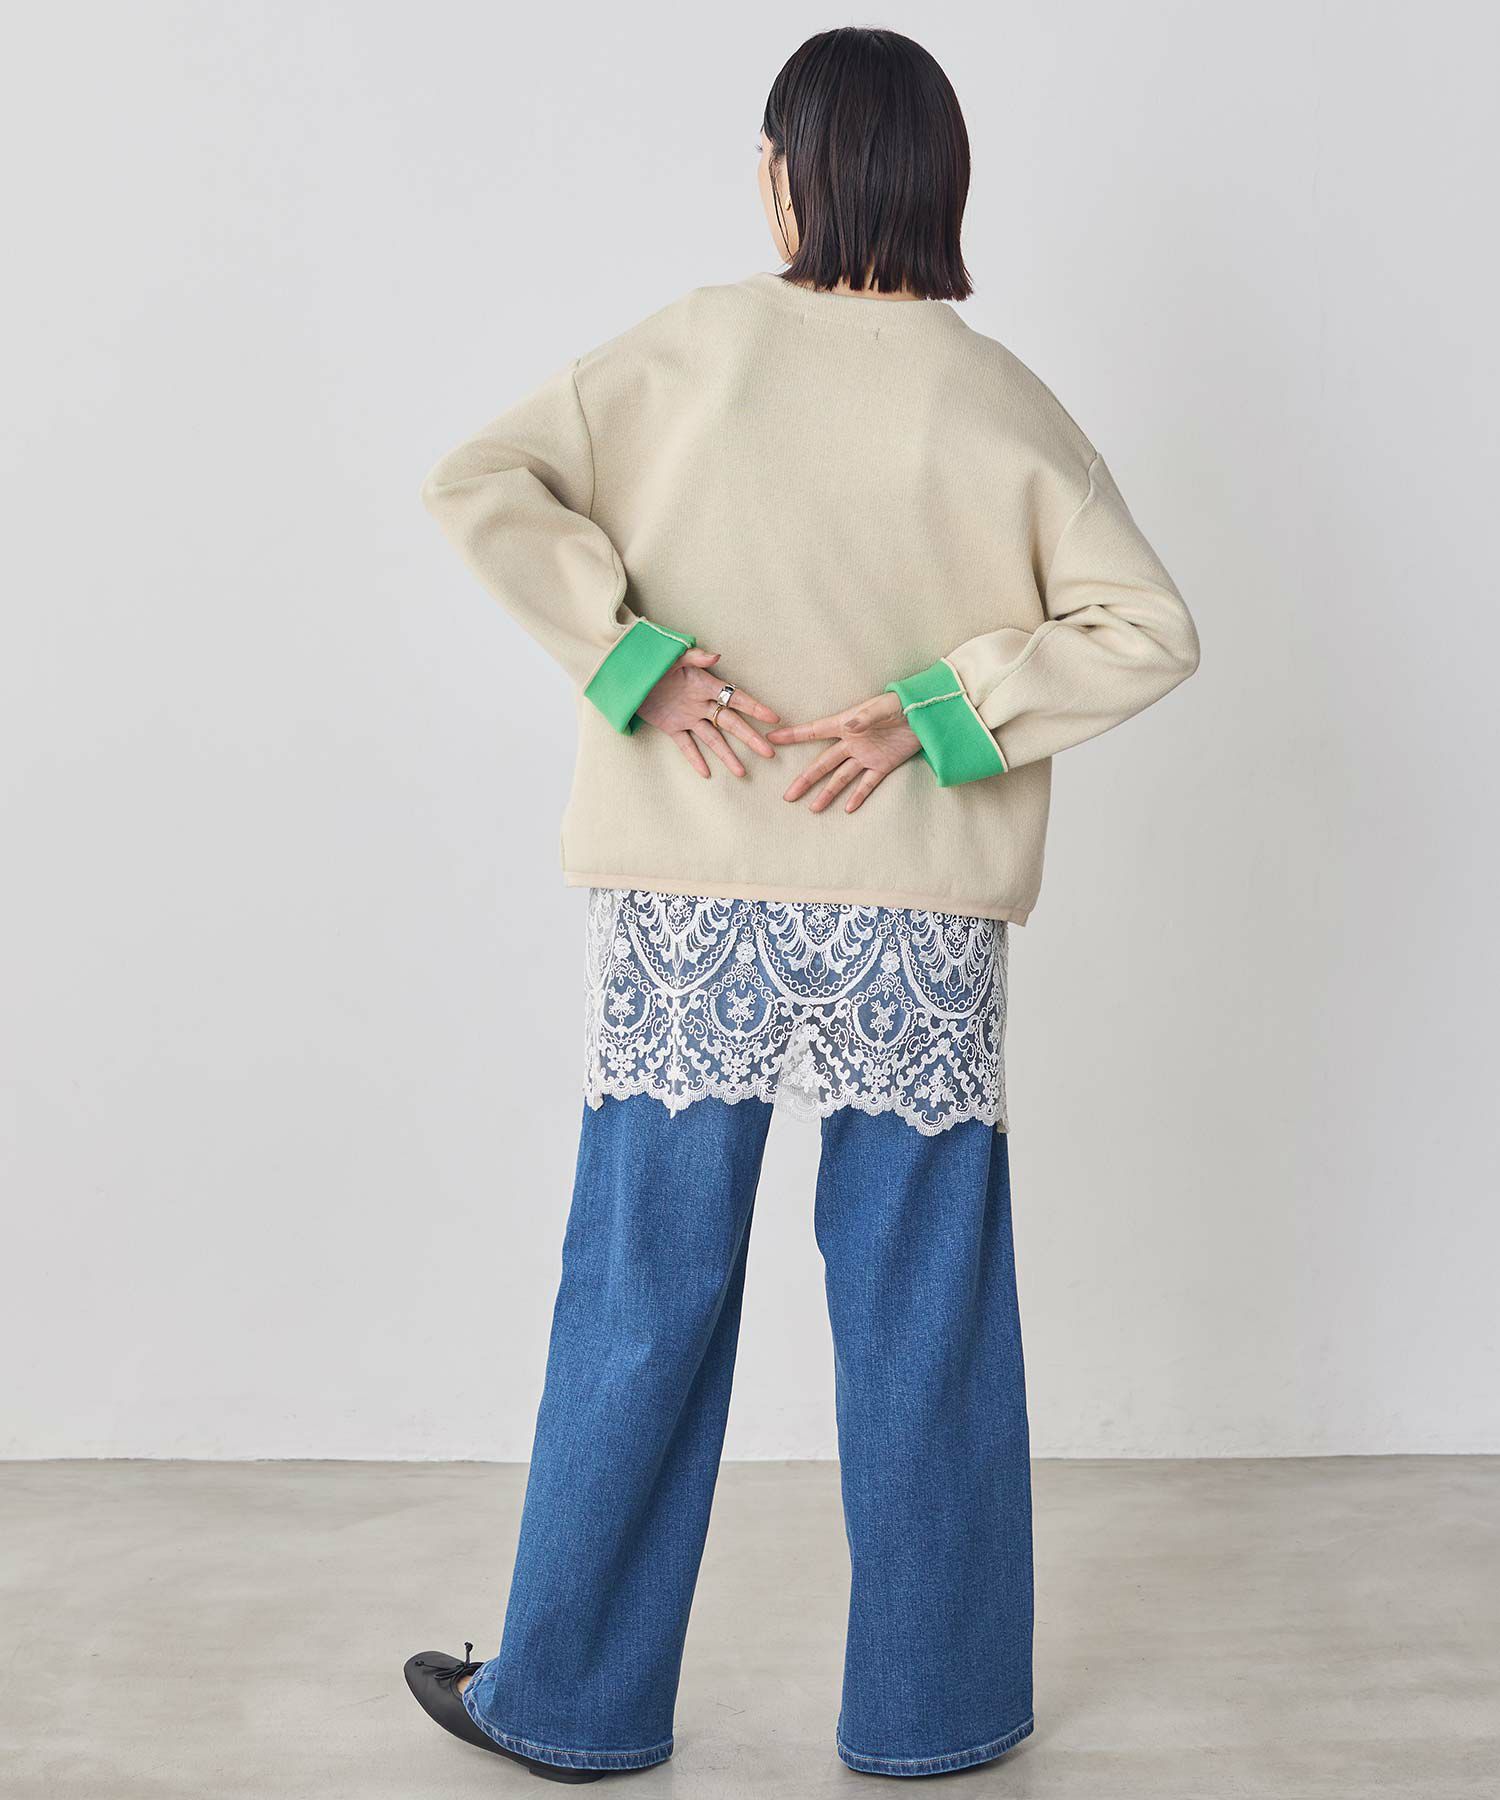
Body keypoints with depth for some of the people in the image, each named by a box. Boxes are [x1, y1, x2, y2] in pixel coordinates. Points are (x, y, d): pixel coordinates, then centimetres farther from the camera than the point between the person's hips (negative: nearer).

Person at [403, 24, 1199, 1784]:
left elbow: (474, 482, -8)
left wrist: (637, 659, -9)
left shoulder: (692, 350, -2)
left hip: (687, 911, 0)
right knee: (921, 1308, 11)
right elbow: (1147, 627, -7)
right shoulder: (997, 402, -1)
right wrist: (934, 710, -6)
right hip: (916, 928, 0)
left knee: (644, 1295, 10)